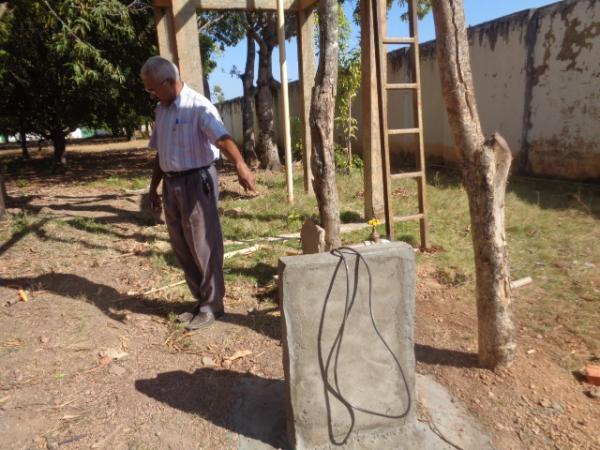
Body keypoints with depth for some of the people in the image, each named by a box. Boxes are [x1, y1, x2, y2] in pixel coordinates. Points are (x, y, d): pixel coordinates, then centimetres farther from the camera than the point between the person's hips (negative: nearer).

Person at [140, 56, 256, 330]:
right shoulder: (161, 110, 12)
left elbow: (222, 138, -30)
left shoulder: (198, 106, -13)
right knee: (181, 247, 13)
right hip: (171, 184, 8)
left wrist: (240, 165, -48)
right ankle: (201, 299, 28)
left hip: (196, 181, -8)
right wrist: (153, 187, 21)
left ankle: (211, 305, 14)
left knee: (203, 246, -1)